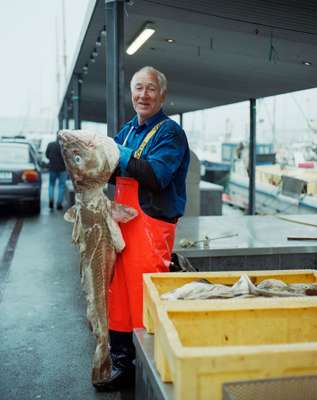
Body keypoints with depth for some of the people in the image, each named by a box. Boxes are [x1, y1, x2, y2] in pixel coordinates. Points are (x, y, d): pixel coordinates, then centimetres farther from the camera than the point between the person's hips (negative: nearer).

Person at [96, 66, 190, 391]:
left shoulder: (169, 131, -7)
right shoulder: (127, 130, 17)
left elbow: (156, 176, -21)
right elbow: (118, 174, 19)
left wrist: (118, 155, -18)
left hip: (152, 226, -7)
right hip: (123, 222, 7)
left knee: (145, 300, -2)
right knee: (119, 295, 12)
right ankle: (122, 365, 27)